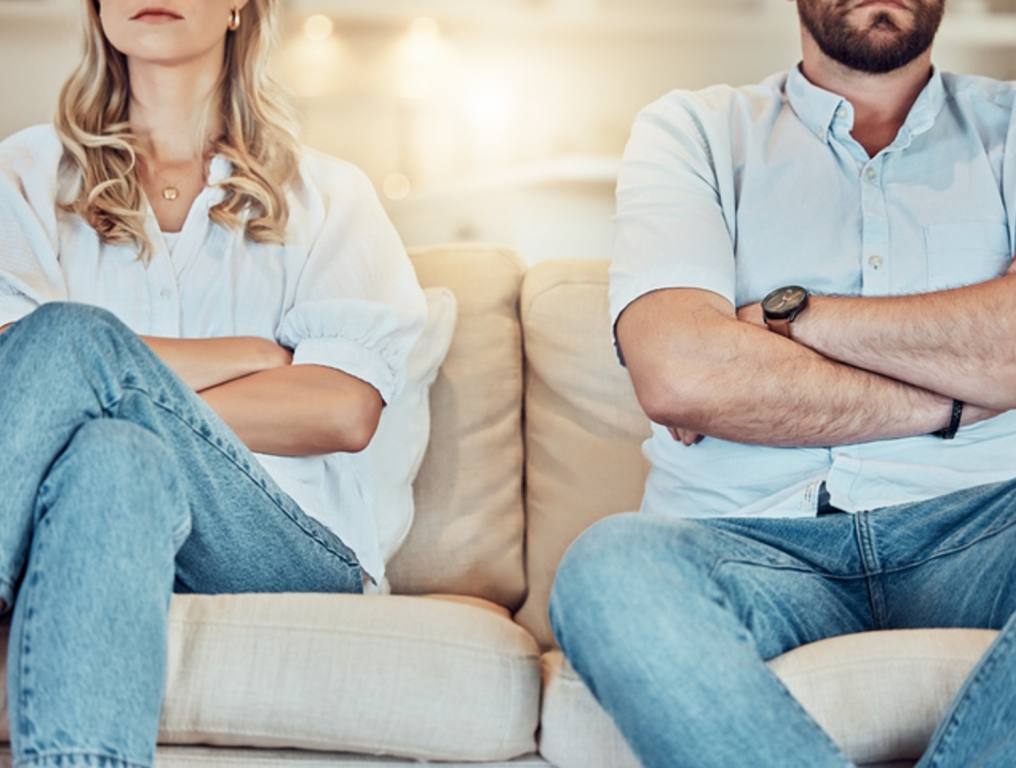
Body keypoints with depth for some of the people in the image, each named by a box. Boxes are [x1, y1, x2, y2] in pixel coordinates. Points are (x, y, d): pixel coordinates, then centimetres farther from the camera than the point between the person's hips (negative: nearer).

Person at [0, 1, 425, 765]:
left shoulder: (327, 194, 17)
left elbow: (346, 411, -1)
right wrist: (252, 355, -1)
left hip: (289, 547, 0)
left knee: (66, 336, -28)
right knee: (115, 466, -36)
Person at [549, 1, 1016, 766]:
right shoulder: (694, 130, 13)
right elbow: (676, 374, -8)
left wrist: (790, 315, -5)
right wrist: (948, 402, -3)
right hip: (753, 541, 0)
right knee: (610, 565, -34)